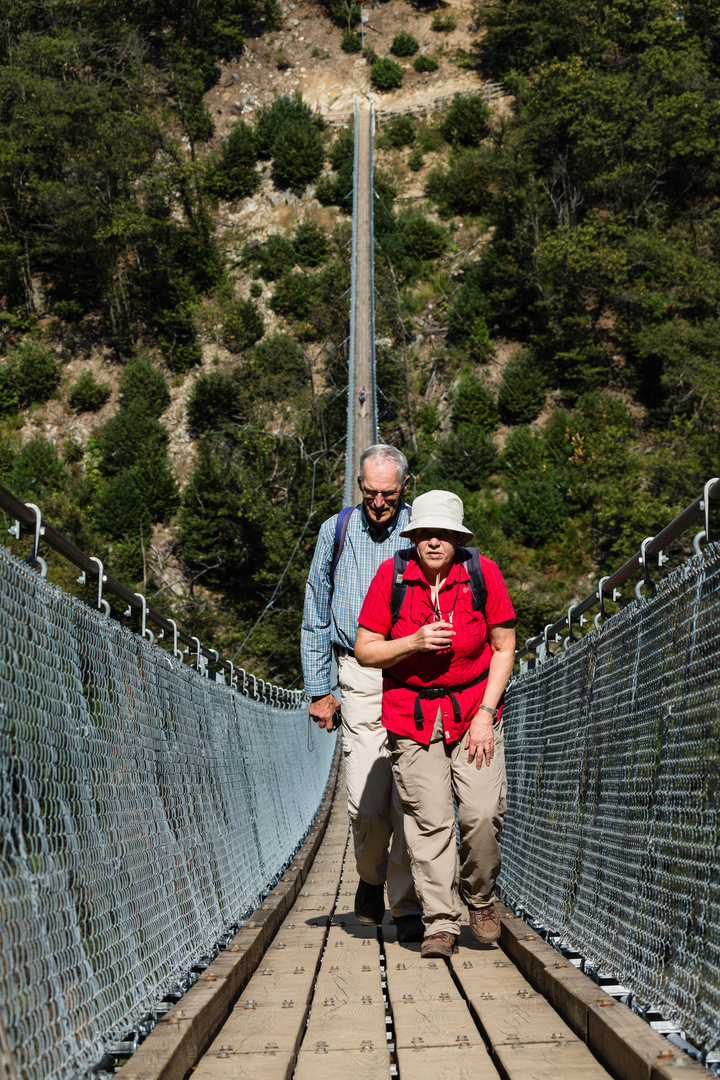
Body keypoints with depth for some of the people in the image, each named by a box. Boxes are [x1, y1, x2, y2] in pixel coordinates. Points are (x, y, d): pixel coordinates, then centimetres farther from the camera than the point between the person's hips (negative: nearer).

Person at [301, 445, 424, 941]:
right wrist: (318, 689, 10)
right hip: (360, 680, 1)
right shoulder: (336, 532, 9)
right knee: (367, 803, -5)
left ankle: (407, 905, 4)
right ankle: (372, 877, 24)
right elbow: (315, 617, 15)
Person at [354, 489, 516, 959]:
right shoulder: (391, 576, -7)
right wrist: (414, 643, -18)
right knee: (430, 820, -6)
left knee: (483, 813, -12)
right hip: (412, 718, 0)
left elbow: (504, 649, 0)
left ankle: (480, 897, 15)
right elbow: (365, 652, -1)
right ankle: (441, 924, 4)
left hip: (475, 712, 0)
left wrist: (486, 714, -7)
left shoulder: (483, 573, -6)